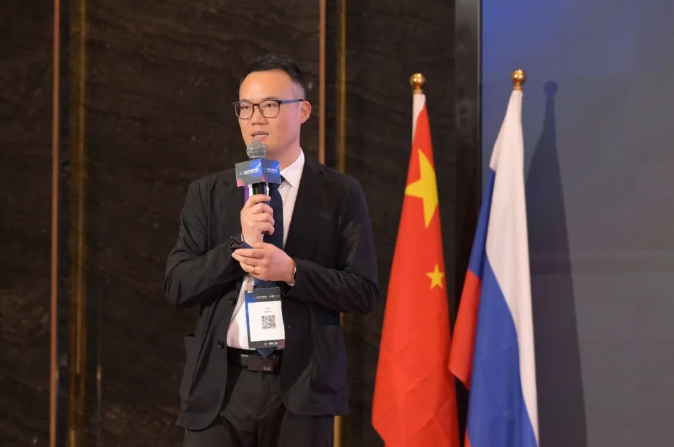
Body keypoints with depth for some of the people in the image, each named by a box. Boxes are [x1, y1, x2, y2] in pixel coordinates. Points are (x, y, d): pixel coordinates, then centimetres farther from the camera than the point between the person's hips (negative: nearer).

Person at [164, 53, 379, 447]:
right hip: (220, 385, 2)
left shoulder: (340, 193, 3)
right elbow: (177, 286, 2)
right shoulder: (208, 193, 9)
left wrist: (291, 271, -17)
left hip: (301, 386, -1)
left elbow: (364, 291, -2)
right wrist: (240, 244, -12)